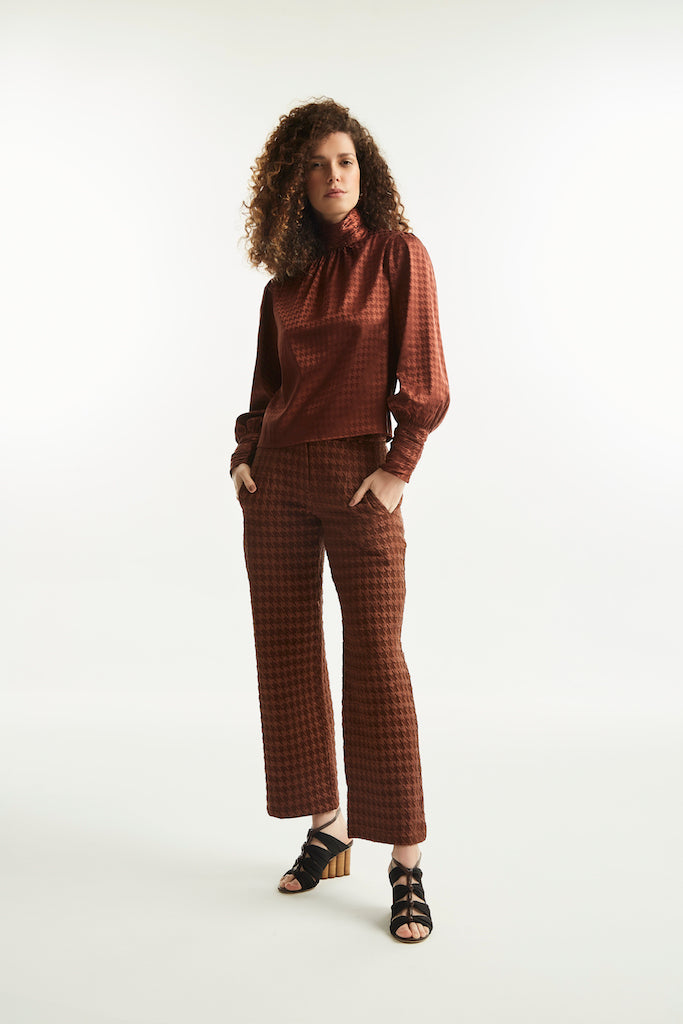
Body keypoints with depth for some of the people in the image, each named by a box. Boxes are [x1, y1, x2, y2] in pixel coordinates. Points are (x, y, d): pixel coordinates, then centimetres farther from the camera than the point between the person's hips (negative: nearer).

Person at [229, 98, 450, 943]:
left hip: (357, 476, -5)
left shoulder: (398, 253, 0)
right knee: (287, 653, 7)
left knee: (376, 657, -8)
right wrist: (246, 450, 6)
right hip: (277, 478, 5)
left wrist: (399, 467, -12)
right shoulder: (286, 275, 12)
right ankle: (326, 830, 21)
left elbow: (423, 379, -4)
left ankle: (407, 865, 1)